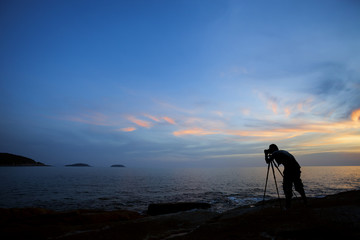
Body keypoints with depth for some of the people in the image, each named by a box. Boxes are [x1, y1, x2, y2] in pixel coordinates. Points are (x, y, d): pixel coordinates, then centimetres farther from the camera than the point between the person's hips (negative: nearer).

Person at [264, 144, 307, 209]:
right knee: (298, 186, 20)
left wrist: (266, 154, 24)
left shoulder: (275, 153, 3)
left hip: (289, 169, -7)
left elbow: (267, 161, 10)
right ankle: (305, 201, 25)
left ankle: (288, 205, 2)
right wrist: (271, 156, 42)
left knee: (287, 187, 2)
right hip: (296, 168, 7)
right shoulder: (283, 151, 26)